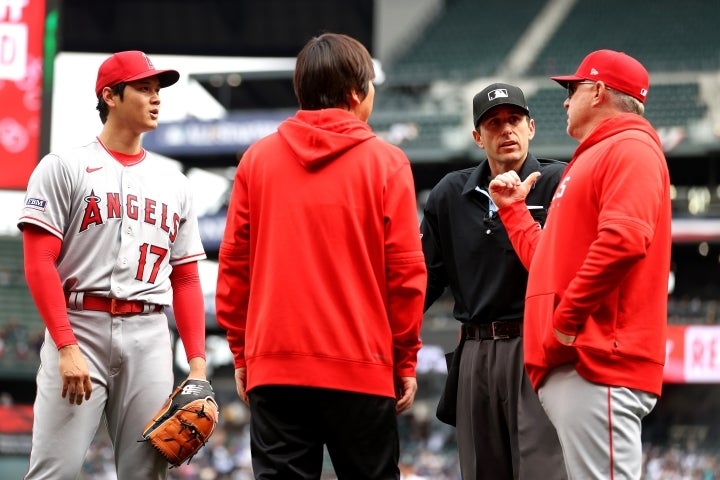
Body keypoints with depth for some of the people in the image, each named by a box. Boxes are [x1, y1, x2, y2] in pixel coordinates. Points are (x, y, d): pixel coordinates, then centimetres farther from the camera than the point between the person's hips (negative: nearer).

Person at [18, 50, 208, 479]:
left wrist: (197, 360, 4)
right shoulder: (64, 167, 2)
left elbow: (185, 280, 16)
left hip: (150, 335, 5)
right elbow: (39, 263, -5)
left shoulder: (174, 183, 17)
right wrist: (67, 347, -15)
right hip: (79, 327, -4)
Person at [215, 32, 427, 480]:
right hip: (362, 366, -2)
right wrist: (406, 360, 5)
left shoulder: (257, 159, 5)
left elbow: (234, 265, 5)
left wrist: (241, 354, 13)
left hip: (274, 365, 2)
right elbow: (406, 271, -4)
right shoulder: (386, 162, -2)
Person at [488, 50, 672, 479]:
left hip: (599, 363, -10)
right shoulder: (591, 158, 27)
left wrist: (567, 318, -20)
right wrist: (513, 210, 33)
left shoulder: (630, 149, -5)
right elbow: (550, 261, 28)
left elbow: (624, 240, -22)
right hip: (567, 364, 10)